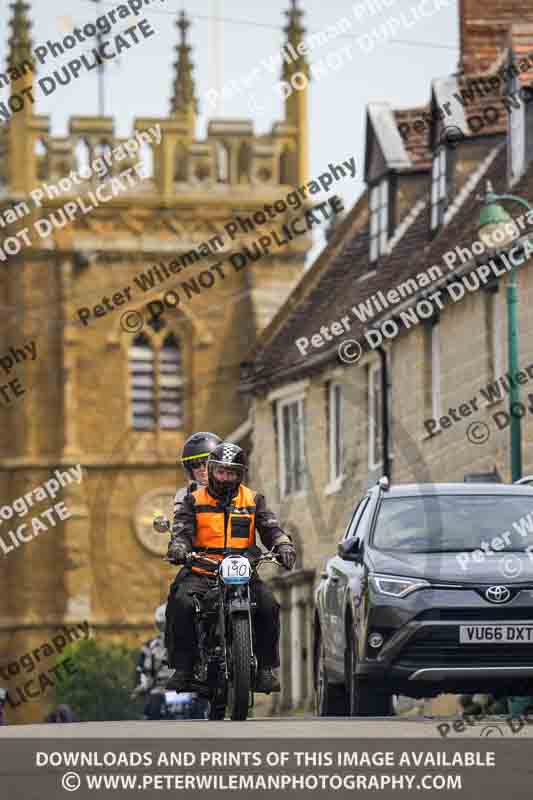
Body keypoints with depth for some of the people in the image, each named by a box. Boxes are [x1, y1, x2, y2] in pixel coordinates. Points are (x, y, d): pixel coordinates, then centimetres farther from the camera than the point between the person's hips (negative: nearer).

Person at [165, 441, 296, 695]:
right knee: (183, 603, -31)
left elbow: (270, 527, 2)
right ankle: (183, 667, -21)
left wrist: (283, 545, -20)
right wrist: (178, 548, -24)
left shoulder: (253, 500, 14)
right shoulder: (194, 501, 12)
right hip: (201, 574, -1)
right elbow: (182, 529, 0)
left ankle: (265, 668, -14)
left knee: (268, 605, -26)